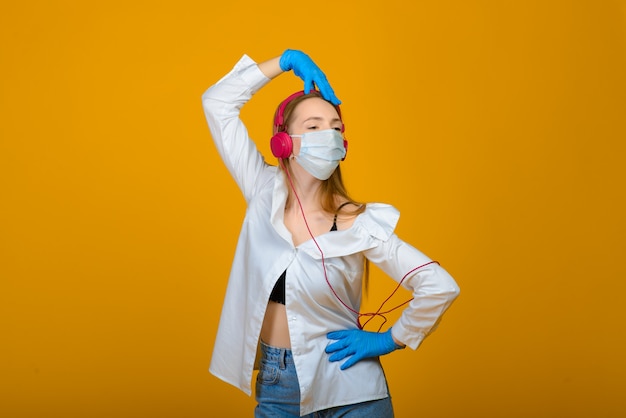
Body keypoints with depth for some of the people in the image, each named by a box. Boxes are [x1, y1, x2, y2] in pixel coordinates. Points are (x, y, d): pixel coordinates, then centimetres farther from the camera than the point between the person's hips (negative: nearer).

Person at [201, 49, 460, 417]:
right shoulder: (264, 194, -5)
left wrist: (391, 340, -7)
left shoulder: (357, 224, -14)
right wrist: (286, 61, -6)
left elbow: (440, 287, -15)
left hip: (346, 388, -2)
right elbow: (218, 103, -5)